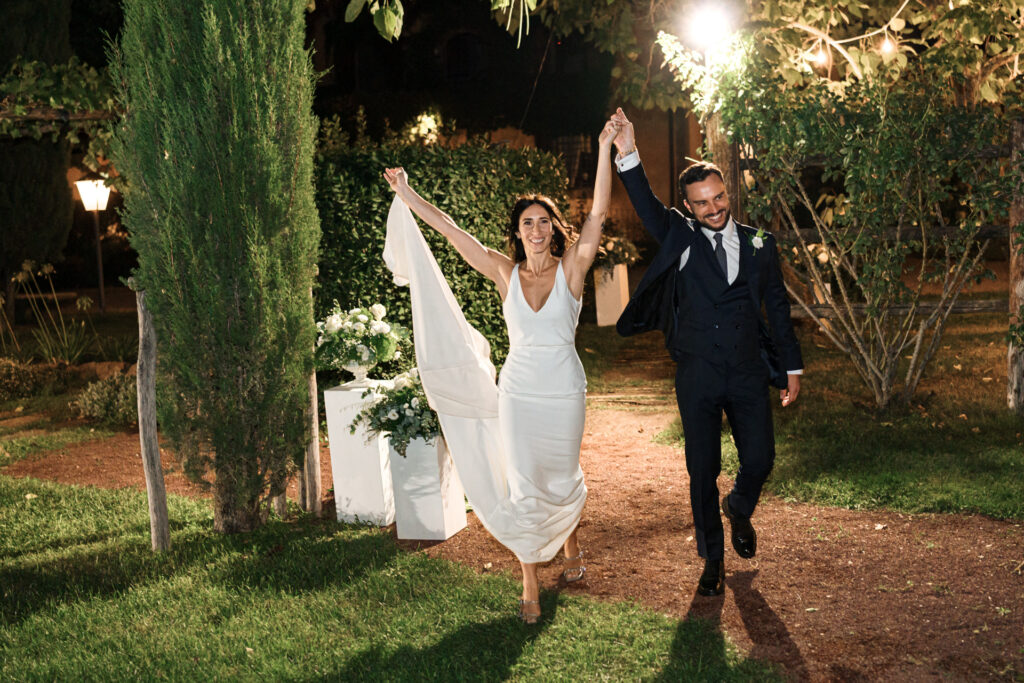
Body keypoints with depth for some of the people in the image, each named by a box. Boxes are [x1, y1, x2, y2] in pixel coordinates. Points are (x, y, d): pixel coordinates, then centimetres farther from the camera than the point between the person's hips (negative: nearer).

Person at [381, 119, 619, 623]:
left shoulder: (571, 269, -5)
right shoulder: (505, 272, 0)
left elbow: (598, 212, -15)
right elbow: (449, 229, 0)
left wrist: (605, 148, -20)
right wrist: (405, 193, 0)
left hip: (564, 393, -1)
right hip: (518, 393, 1)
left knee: (562, 481, 15)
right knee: (523, 489, 1)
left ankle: (570, 542, 46)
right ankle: (530, 584, 15)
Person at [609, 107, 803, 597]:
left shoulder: (759, 245, 6)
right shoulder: (680, 240, 0)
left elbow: (777, 307, 11)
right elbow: (647, 207, -18)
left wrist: (792, 367, 10)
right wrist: (629, 157, -34)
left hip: (748, 375, 1)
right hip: (697, 377, -1)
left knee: (759, 459, 4)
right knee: (703, 472, 5)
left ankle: (739, 511, 40)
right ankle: (712, 560, 23)